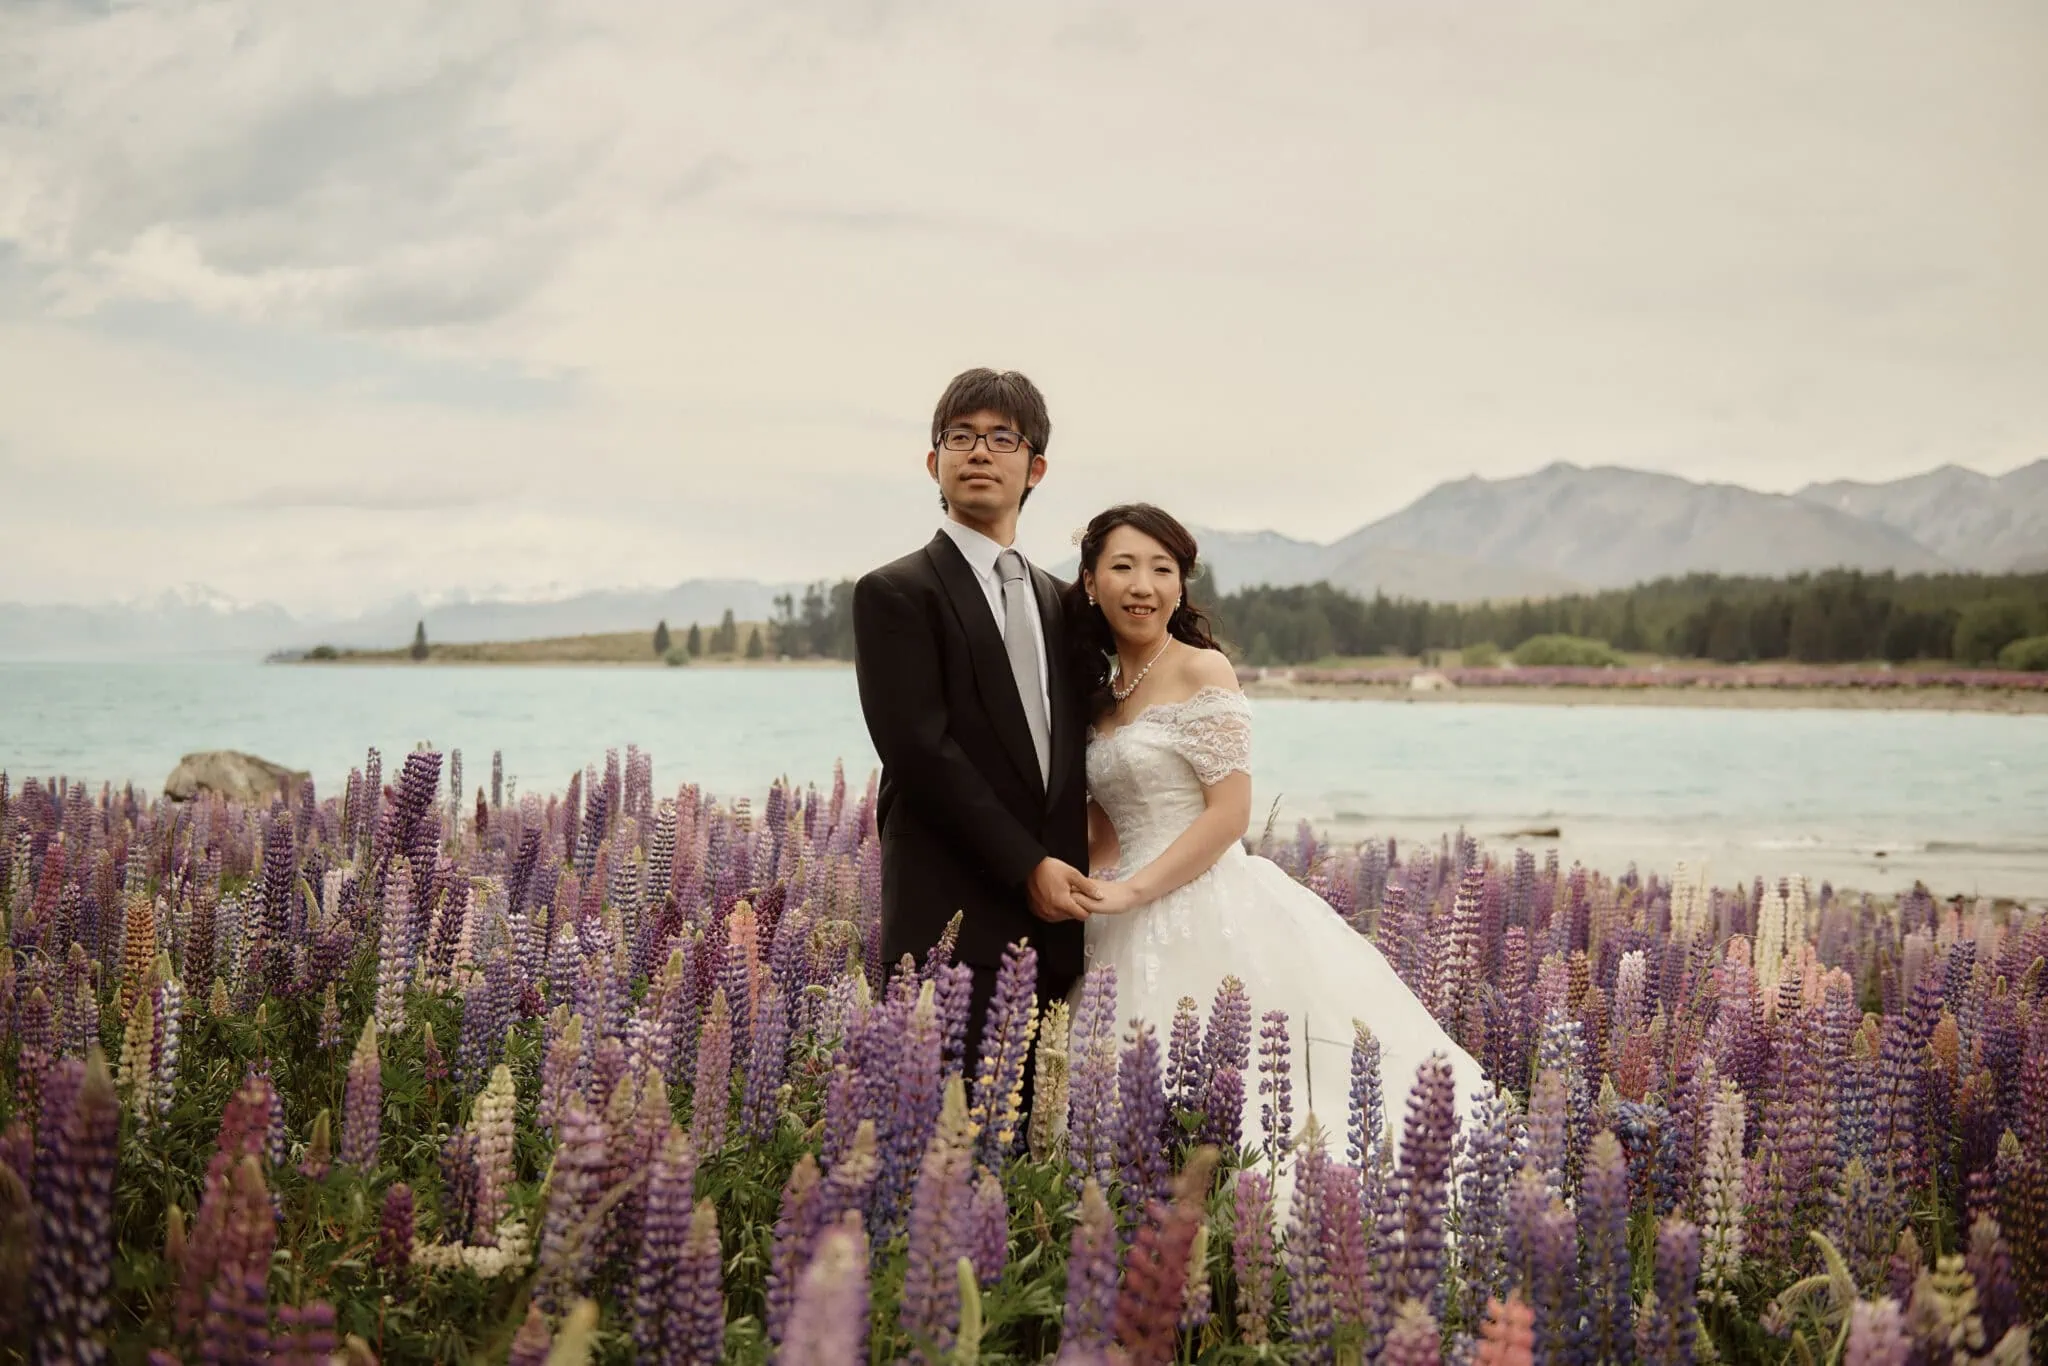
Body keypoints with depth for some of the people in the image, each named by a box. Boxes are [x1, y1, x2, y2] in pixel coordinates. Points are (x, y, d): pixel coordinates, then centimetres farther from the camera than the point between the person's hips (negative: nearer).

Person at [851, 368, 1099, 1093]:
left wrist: (1075, 876, 9)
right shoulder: (895, 594, -1)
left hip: (1053, 922, 6)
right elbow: (919, 750, -10)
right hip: (953, 926, -6)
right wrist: (1027, 866, -11)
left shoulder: (1057, 601, 20)